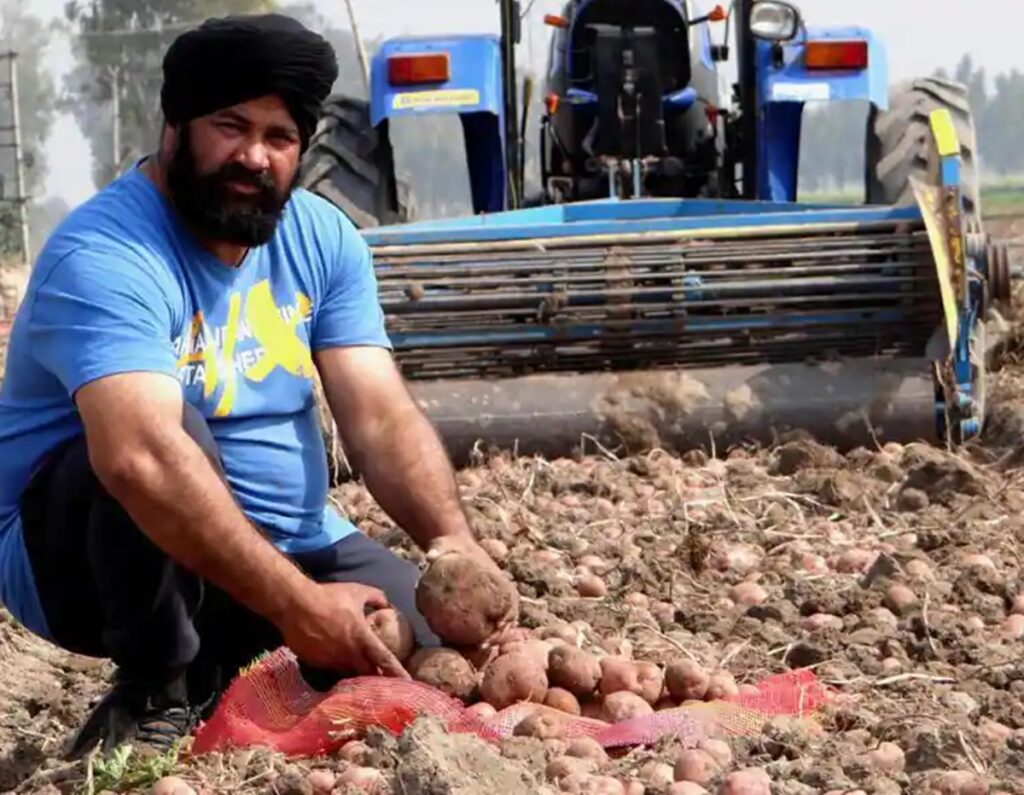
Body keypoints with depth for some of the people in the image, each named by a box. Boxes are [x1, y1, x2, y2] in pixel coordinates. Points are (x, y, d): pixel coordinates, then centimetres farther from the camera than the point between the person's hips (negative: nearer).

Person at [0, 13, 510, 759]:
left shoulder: (324, 239, -2)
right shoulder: (104, 257, -26)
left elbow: (381, 417, -10)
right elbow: (141, 458, -41)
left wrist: (452, 542, -29)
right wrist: (297, 606, -45)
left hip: (286, 545, 6)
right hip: (81, 554, -6)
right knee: (174, 432, -35)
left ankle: (217, 666, 14)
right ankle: (155, 694, -15)